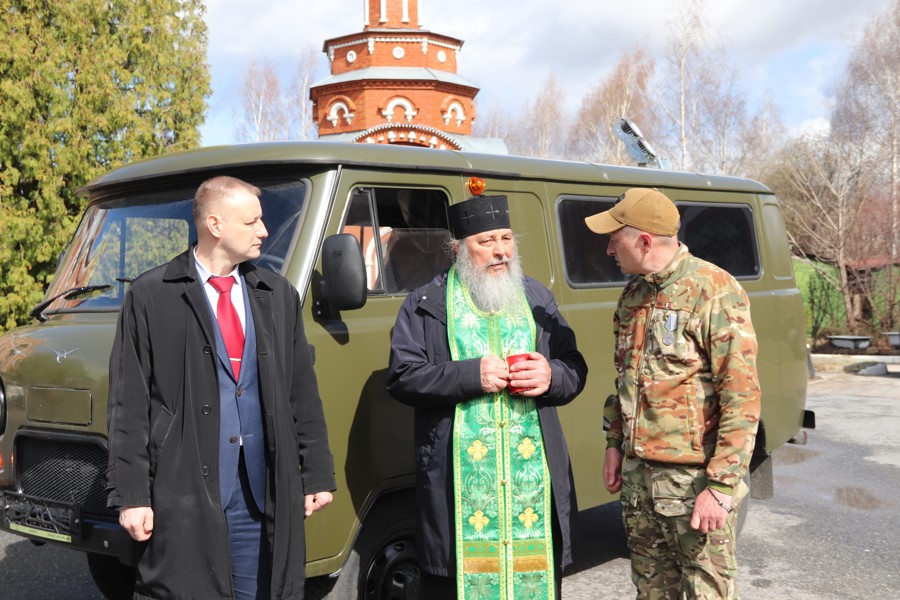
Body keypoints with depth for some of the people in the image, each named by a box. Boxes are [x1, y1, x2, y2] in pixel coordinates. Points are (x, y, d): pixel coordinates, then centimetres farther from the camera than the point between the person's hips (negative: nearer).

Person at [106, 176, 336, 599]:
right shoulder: (150, 296, 0)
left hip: (262, 496, 4)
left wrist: (317, 475, 11)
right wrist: (130, 495, -7)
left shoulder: (279, 295, 12)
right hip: (183, 498, -3)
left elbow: (304, 394, 14)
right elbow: (128, 405, -2)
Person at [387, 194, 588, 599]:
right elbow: (402, 377, -4)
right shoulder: (425, 305, 3)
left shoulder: (538, 299, 14)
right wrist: (471, 375, -15)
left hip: (536, 479, 3)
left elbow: (575, 370, 14)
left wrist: (550, 376, -9)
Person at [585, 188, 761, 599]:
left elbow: (742, 398, -18)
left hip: (695, 476, -7)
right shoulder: (633, 294, 10)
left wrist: (722, 485, -20)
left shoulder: (714, 292, -15)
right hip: (638, 472, 7)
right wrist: (615, 444, 16)